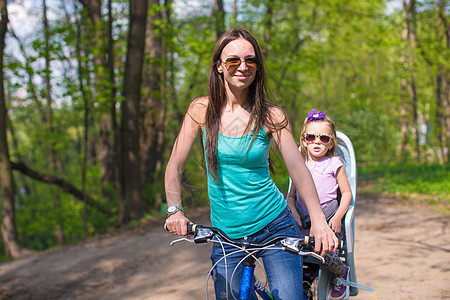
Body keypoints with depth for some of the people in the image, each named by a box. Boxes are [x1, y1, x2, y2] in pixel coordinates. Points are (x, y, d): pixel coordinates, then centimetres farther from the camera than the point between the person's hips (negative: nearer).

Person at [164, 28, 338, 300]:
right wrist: (175, 210, -10)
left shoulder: (271, 116, -5)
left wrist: (319, 222, -25)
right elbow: (175, 167, 3)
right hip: (226, 236, 2)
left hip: (274, 226, -1)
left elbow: (299, 169, -13)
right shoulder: (202, 110, -1)